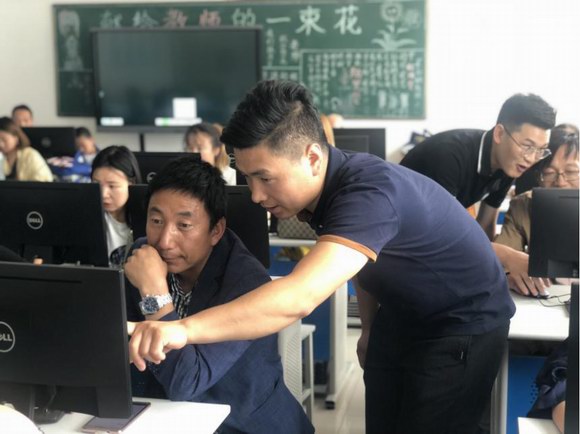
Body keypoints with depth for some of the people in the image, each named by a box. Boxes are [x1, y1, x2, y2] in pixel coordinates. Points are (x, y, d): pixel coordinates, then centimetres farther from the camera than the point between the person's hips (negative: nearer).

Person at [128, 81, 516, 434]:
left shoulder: (369, 190, -36)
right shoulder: (324, 186, -10)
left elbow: (301, 296, -51)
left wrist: (185, 328, -59)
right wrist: (370, 328, 18)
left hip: (465, 325, -7)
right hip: (402, 317, 7)